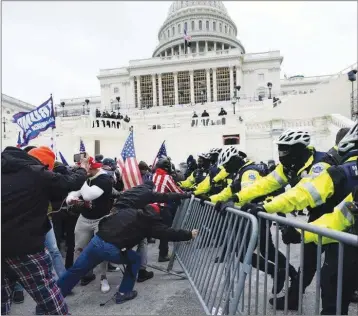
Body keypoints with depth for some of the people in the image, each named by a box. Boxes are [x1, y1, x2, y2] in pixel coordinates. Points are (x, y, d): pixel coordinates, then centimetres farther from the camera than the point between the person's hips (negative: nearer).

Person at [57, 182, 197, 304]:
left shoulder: (126, 211, 19)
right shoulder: (151, 221, 6)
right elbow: (168, 233, 7)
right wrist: (189, 234, 16)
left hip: (97, 240, 5)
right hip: (113, 250, -4)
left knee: (76, 270, 20)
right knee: (135, 260, 22)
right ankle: (123, 293, 28)